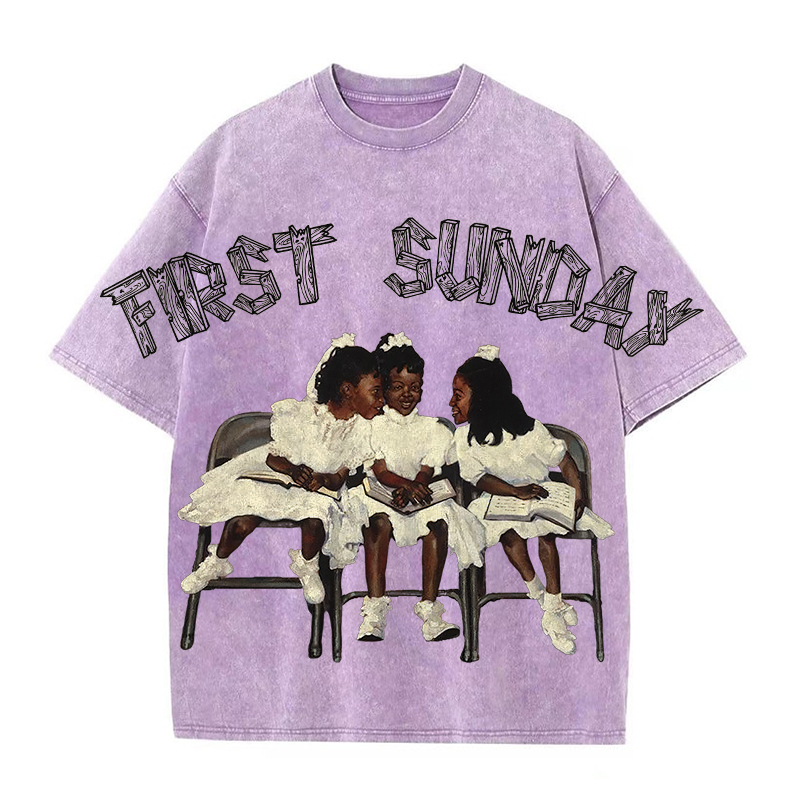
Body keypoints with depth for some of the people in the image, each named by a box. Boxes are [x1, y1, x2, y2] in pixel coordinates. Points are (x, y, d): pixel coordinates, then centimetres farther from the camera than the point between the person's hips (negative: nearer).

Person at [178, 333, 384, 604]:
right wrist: (294, 470, -29)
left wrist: (323, 479, -29)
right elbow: (273, 455, -9)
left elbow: (339, 479, -6)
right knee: (241, 523, -22)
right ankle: (216, 563, 13)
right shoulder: (300, 413, -19)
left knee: (315, 520, -33)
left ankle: (307, 566, 3)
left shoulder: (360, 430, -11)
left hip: (323, 490, 1)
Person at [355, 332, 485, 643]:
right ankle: (375, 609, -34)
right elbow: (381, 471, -6)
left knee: (439, 523, -30)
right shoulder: (373, 425, 6)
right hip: (380, 495, -1)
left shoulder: (431, 428, 11)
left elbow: (426, 472, -3)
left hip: (421, 497, 2)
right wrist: (407, 485, -27)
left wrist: (410, 490, -26)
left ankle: (429, 608, -28)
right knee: (379, 523, -34)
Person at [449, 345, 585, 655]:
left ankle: (552, 611, -13)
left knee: (547, 533, -23)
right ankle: (540, 595, -5)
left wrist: (577, 492, -20)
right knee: (510, 534, -25)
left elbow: (563, 459, -8)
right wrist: (516, 491, -30)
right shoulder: (465, 440, -9)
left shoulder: (527, 429, -15)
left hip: (540, 494, -1)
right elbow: (480, 478, -14)